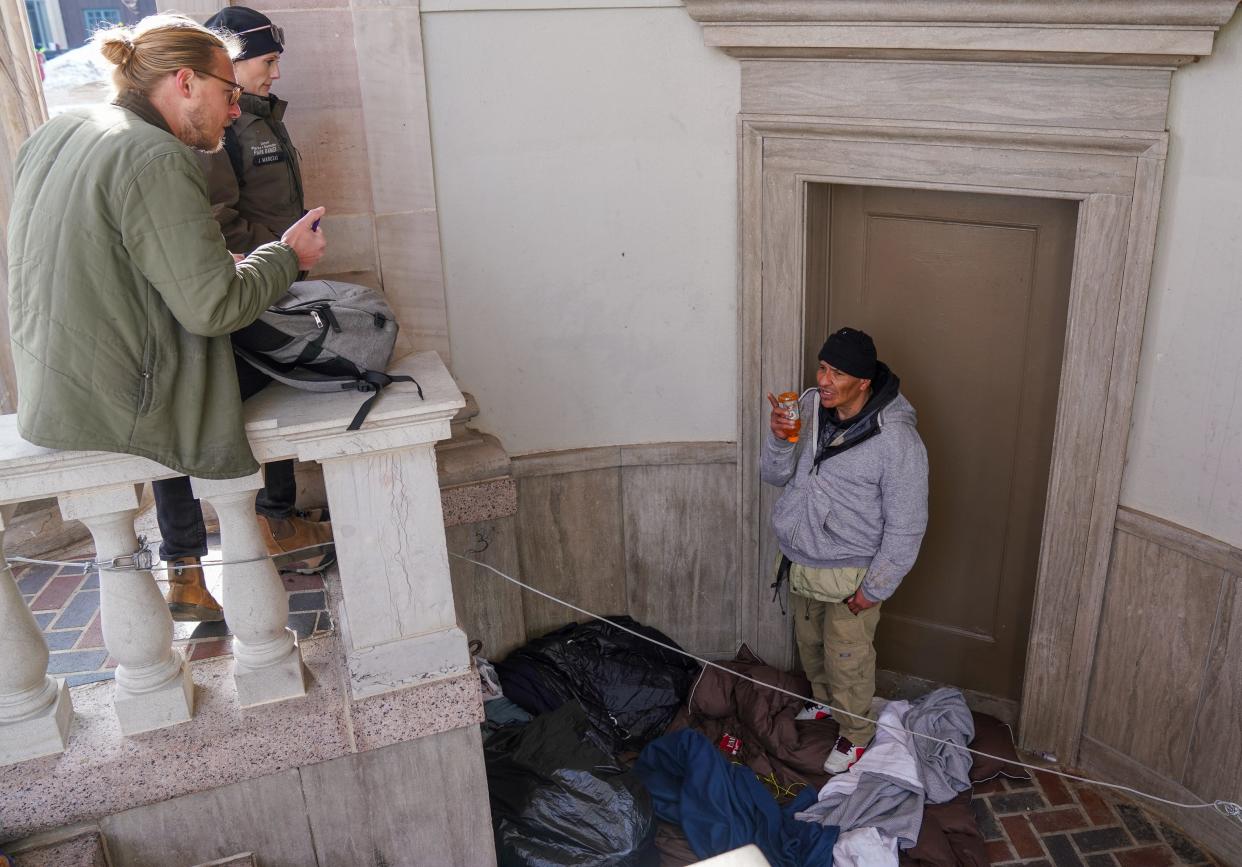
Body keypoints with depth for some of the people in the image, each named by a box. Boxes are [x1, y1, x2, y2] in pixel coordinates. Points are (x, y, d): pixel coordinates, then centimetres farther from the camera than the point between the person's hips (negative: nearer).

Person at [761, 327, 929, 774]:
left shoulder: (897, 439, -25)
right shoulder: (810, 407, -9)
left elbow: (906, 527, -18)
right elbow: (774, 475, -4)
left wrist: (874, 589, -15)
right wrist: (780, 439, -24)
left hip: (848, 575, -6)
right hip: (799, 563, 6)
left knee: (848, 661, 13)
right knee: (810, 646, 26)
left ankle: (855, 734, 38)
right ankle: (823, 704, 54)